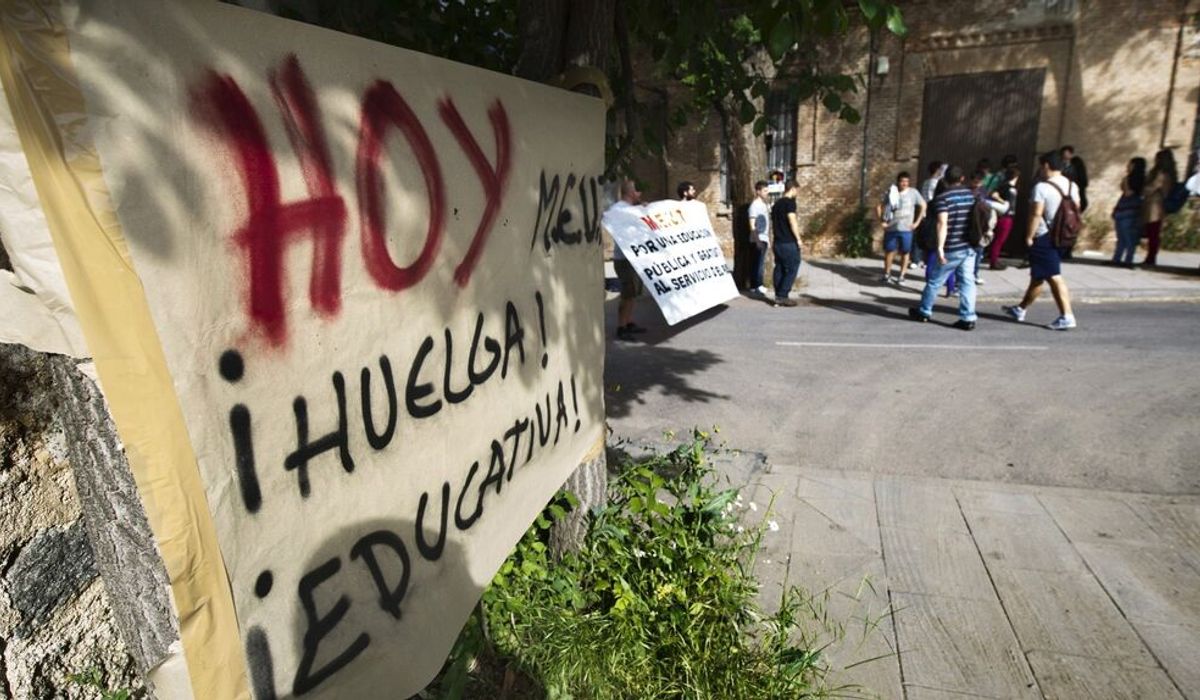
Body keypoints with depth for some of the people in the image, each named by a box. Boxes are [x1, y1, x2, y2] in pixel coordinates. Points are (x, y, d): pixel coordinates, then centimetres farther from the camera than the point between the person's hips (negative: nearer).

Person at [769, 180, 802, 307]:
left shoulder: (777, 203, 16)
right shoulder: (790, 202, -10)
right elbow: (792, 221, -18)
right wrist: (798, 239, -13)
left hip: (778, 242, 8)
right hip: (789, 243, -8)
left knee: (779, 269, 10)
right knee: (792, 269, -3)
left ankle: (778, 297, 11)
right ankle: (782, 296, -6)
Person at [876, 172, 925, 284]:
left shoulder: (913, 193, -2)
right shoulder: (891, 193, -1)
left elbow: (923, 206, 5)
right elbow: (879, 206, 5)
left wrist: (917, 222, 0)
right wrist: (882, 221, -4)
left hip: (906, 229, 0)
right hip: (891, 228, 0)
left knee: (905, 252, 4)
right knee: (889, 251, 6)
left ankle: (901, 276, 13)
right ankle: (887, 274, 20)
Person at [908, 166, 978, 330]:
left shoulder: (942, 198, -11)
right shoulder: (971, 195, 9)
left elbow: (942, 224, -22)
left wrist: (940, 247, -25)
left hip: (951, 249, -5)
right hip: (969, 247, 5)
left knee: (934, 281, 9)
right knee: (967, 282, 5)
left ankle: (924, 312, 23)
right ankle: (968, 318, 4)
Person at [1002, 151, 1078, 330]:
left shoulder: (1042, 187, -15)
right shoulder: (1072, 186, 9)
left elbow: (1036, 214, -18)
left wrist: (1029, 236, -11)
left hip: (1044, 237, -8)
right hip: (1061, 236, 8)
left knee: (1054, 277, -6)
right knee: (1038, 275, 17)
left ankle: (1067, 316, -8)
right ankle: (1021, 309, 28)